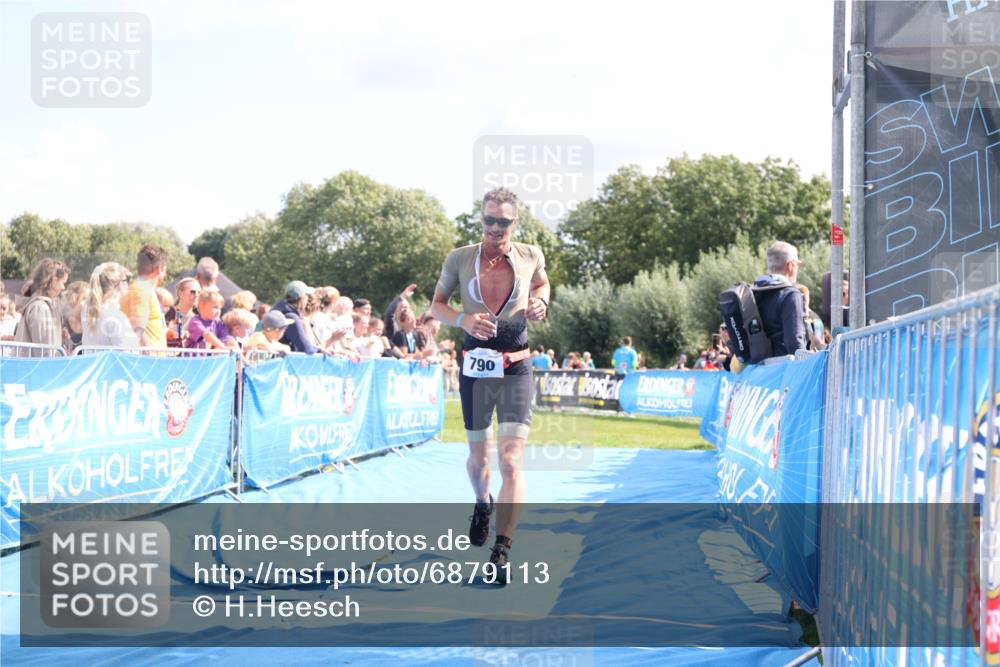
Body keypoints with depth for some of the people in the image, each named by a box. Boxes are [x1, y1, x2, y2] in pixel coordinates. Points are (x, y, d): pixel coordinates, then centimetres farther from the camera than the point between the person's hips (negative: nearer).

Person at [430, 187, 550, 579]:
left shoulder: (531, 256, 1)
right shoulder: (460, 259, -1)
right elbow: (436, 305, 9)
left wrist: (540, 302, 1)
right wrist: (463, 320, -12)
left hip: (516, 369, -1)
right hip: (475, 368, 1)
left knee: (511, 461, -13)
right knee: (478, 457, 13)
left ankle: (502, 550, -12)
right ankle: (482, 504, 48)